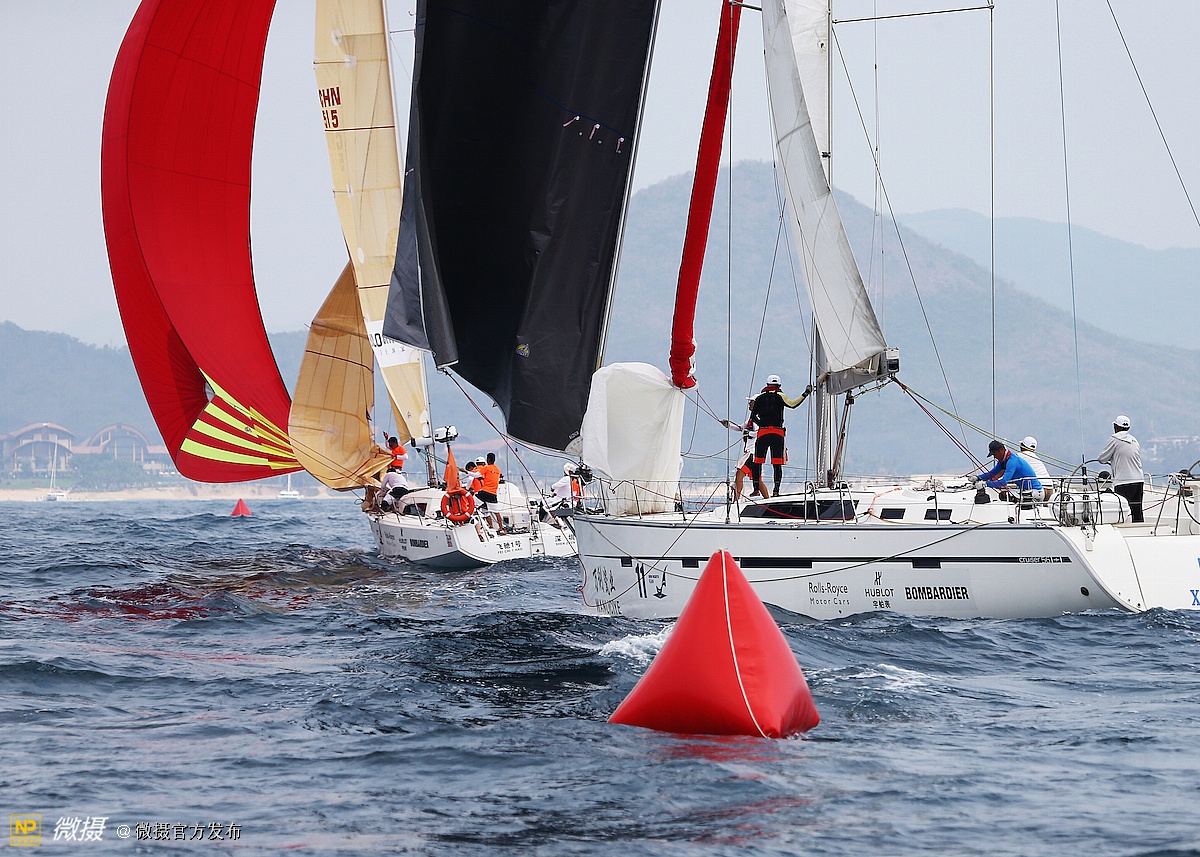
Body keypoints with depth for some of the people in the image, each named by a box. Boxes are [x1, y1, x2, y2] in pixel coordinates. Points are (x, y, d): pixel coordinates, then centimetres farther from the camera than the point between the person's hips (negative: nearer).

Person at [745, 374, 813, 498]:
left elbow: (753, 417, 10)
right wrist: (805, 394, -5)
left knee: (757, 462, 7)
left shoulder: (759, 398, 10)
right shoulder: (780, 396, 3)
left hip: (762, 432, 1)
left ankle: (756, 490, 1)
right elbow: (792, 404, -12)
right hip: (778, 433, -1)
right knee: (777, 464, 2)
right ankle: (776, 491, -4)